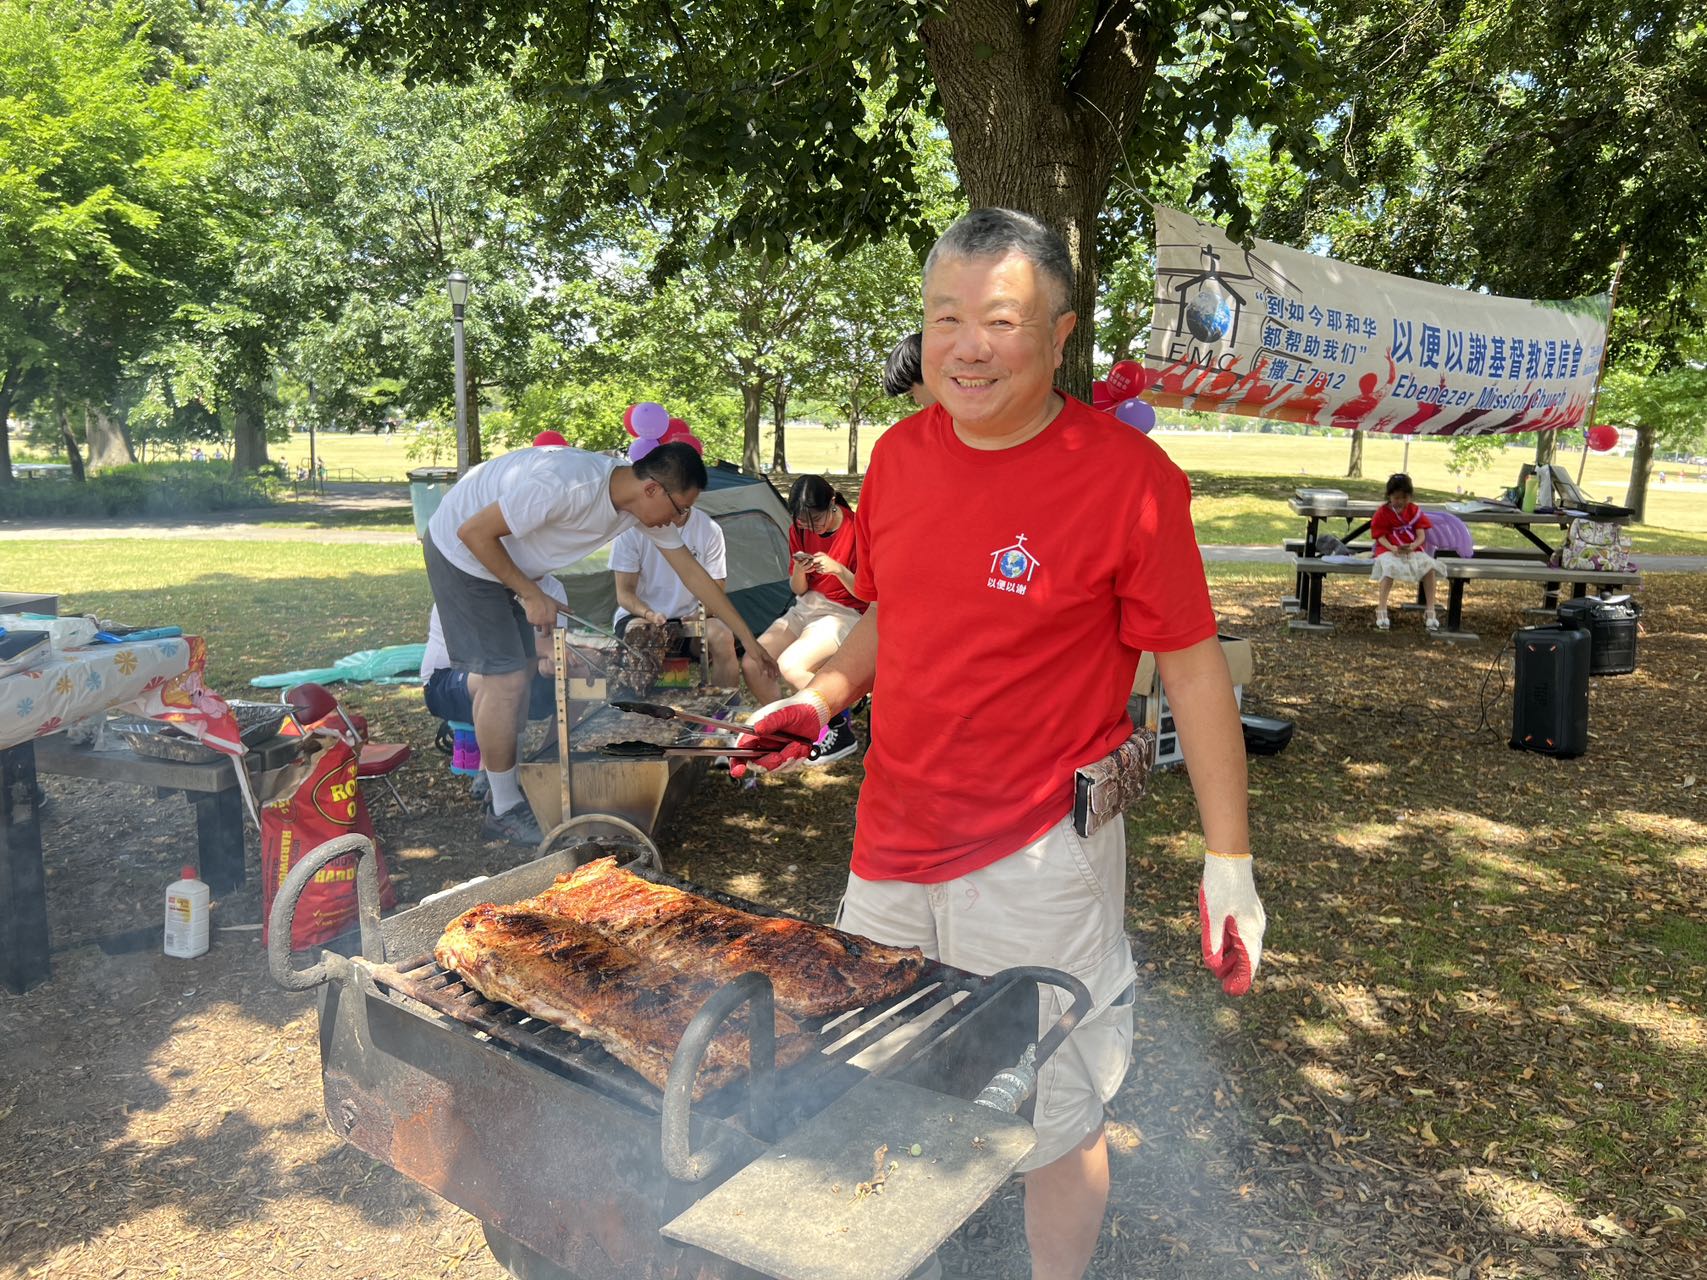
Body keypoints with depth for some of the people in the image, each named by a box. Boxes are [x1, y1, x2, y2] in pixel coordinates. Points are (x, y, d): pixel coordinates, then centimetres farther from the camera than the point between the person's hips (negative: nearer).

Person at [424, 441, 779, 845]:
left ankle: (496, 779, 29)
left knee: (504, 675, 14)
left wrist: (749, 640, 2)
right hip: (461, 550, -8)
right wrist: (532, 595, -21)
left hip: (499, 559, 8)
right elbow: (474, 532, -28)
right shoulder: (566, 485, -36)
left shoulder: (648, 505, -11)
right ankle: (504, 812, 2)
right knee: (507, 679, -10)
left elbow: (694, 574, 0)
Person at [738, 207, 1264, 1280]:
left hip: (1039, 858, -6)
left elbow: (1194, 667, -11)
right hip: (893, 844, 6)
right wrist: (823, 696, 0)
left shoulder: (1128, 474, -15)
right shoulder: (901, 454, 2)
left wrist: (1230, 864, -11)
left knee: (1053, 1121, 12)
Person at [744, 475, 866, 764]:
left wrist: (838, 569, -27)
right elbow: (798, 590, 10)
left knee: (790, 664, -30)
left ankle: (840, 729, -9)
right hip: (806, 609, 7)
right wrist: (799, 571, -13)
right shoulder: (800, 531, 3)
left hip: (843, 614, -6)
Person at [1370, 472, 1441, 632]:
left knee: (1429, 565, -27)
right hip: (1389, 550, -3)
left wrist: (1412, 546, -25)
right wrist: (1393, 548, -27)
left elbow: (1421, 536, -1)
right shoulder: (1382, 512, -1)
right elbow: (1381, 537, -6)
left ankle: (1430, 612, -20)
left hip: (1413, 550, 3)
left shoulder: (1415, 510, 6)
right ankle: (1381, 611, -35)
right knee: (1390, 567, -38)